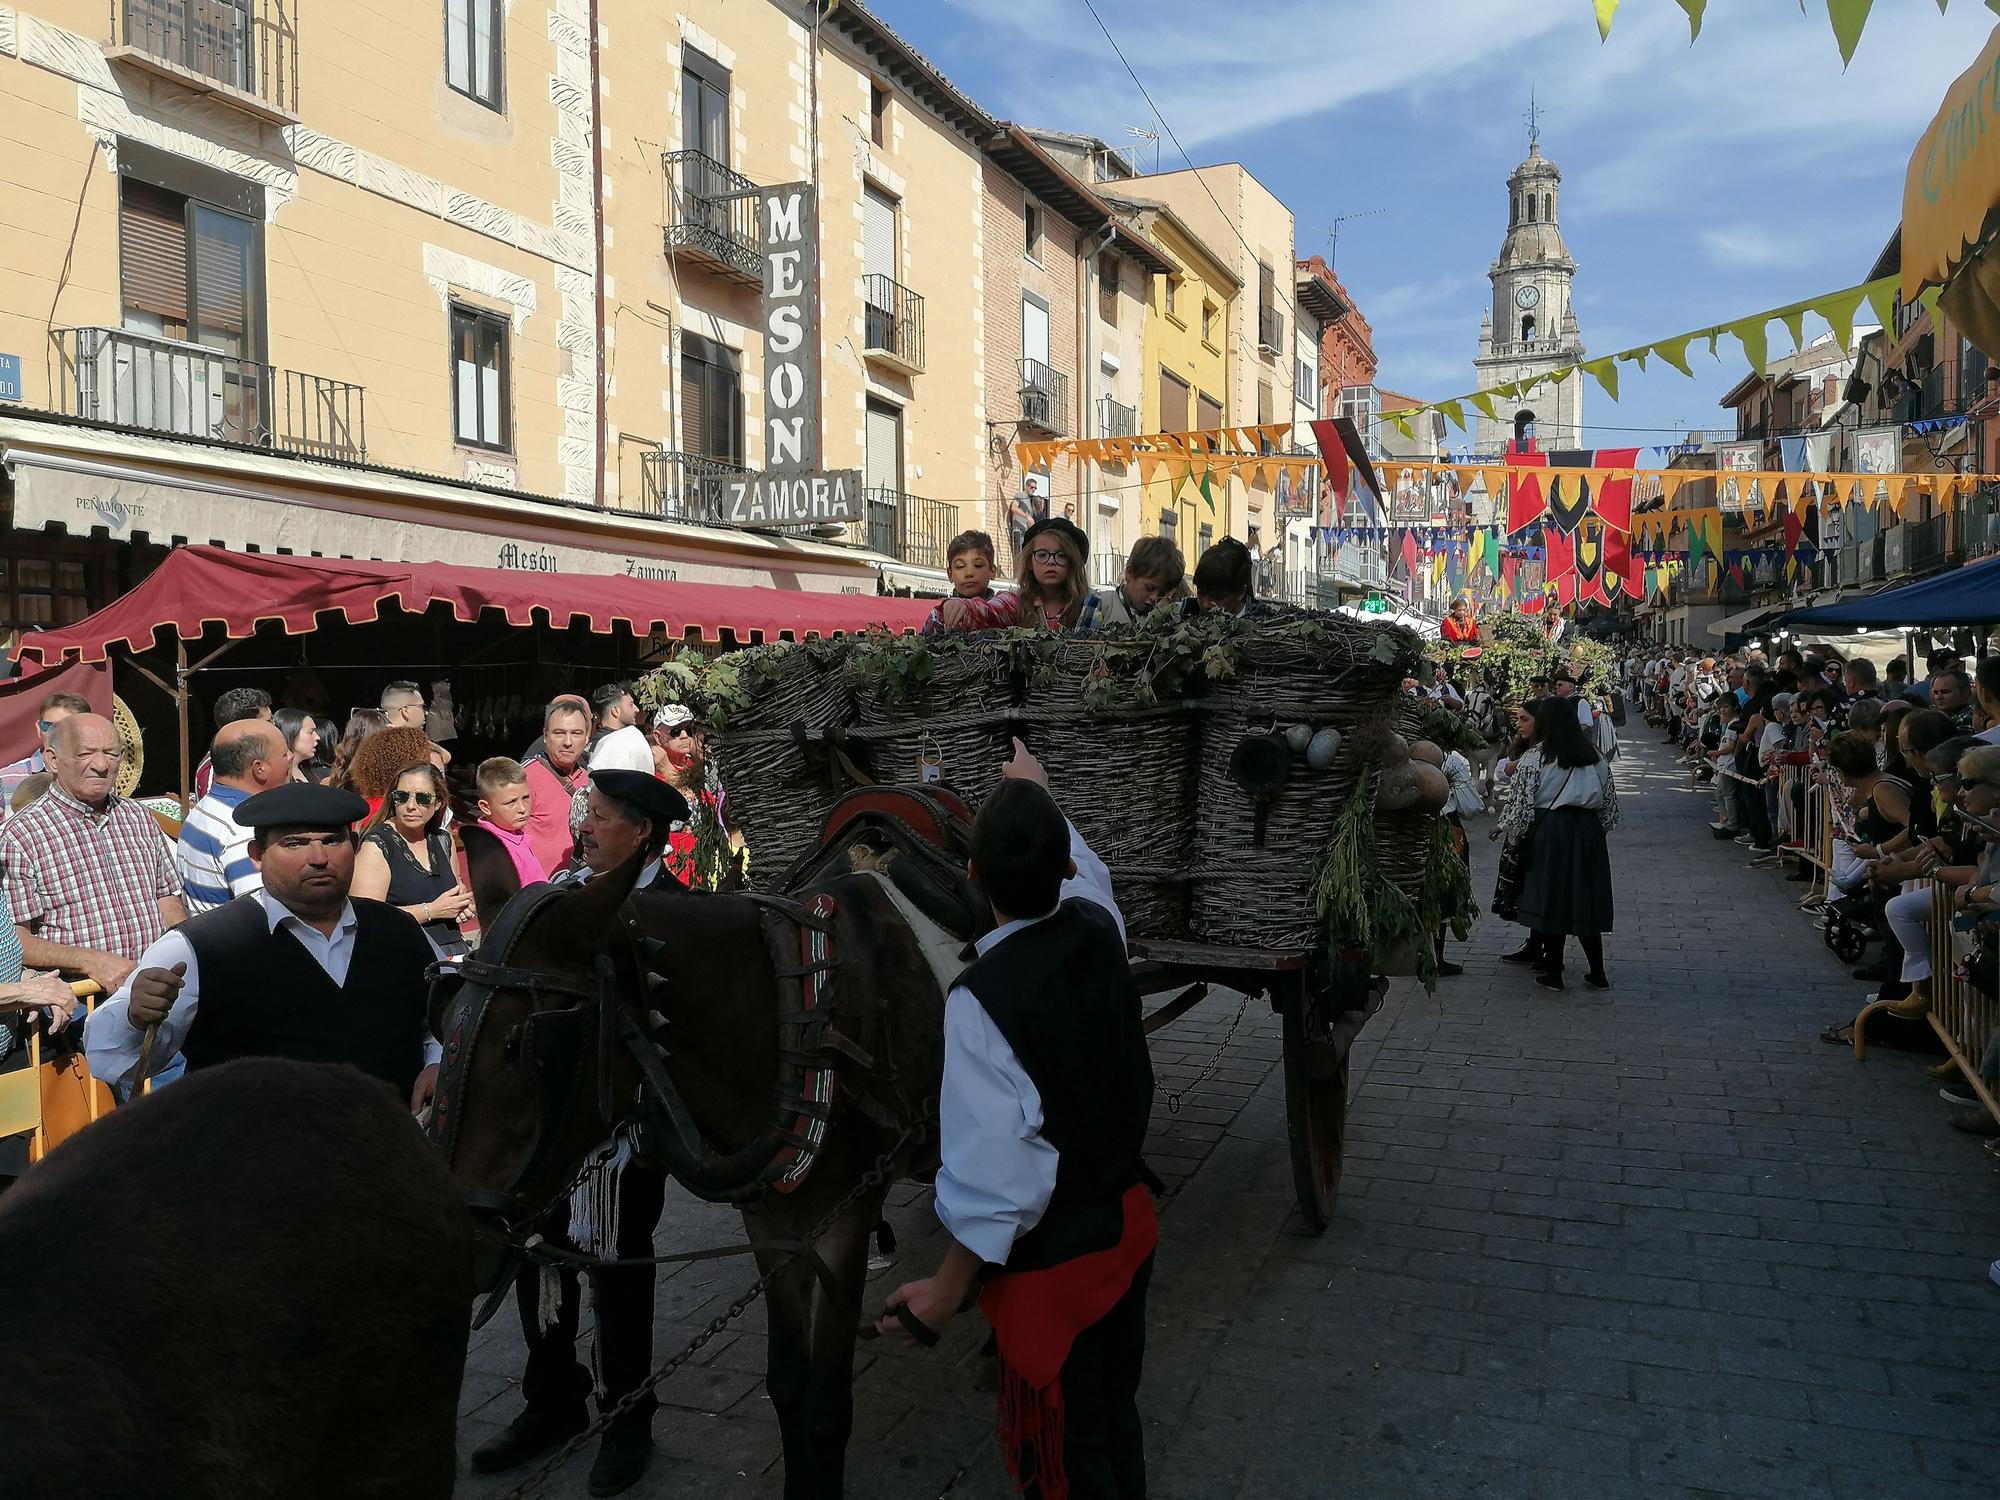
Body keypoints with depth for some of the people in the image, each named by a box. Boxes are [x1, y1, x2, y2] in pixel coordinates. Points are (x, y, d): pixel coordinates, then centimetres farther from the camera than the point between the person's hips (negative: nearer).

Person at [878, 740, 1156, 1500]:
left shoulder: (981, 997, -28)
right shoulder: (1100, 927, -10)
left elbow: (998, 1167, -28)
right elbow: (1087, 868, 15)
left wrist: (946, 1289, -16)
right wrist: (1041, 797, 32)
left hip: (1055, 1256, -6)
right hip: (1128, 1217, 6)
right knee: (1116, 1414, 26)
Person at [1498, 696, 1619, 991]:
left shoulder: (1535, 757, -8)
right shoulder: (1595, 757, 7)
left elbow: (1521, 801, -9)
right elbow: (1610, 802, 11)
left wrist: (1513, 830, 6)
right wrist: (1601, 828, 23)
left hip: (1550, 833, -4)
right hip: (1588, 833, 4)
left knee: (1551, 897, 5)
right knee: (1586, 899, 11)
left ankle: (1553, 972, 10)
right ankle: (1597, 972, 14)